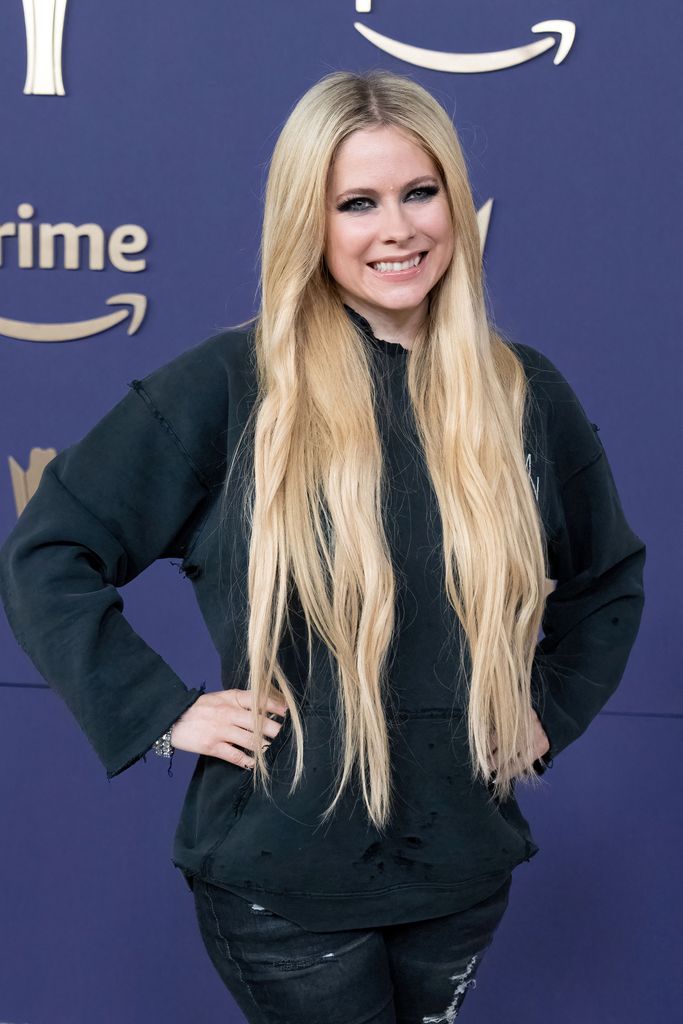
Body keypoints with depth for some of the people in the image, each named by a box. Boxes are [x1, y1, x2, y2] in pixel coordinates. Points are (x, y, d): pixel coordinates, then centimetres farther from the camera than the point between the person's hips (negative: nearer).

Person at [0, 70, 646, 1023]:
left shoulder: (523, 391, 0)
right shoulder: (229, 383, -12)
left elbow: (610, 576, 17)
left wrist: (552, 712, 8)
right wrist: (164, 711, -13)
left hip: (465, 865, 4)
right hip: (283, 875, -4)